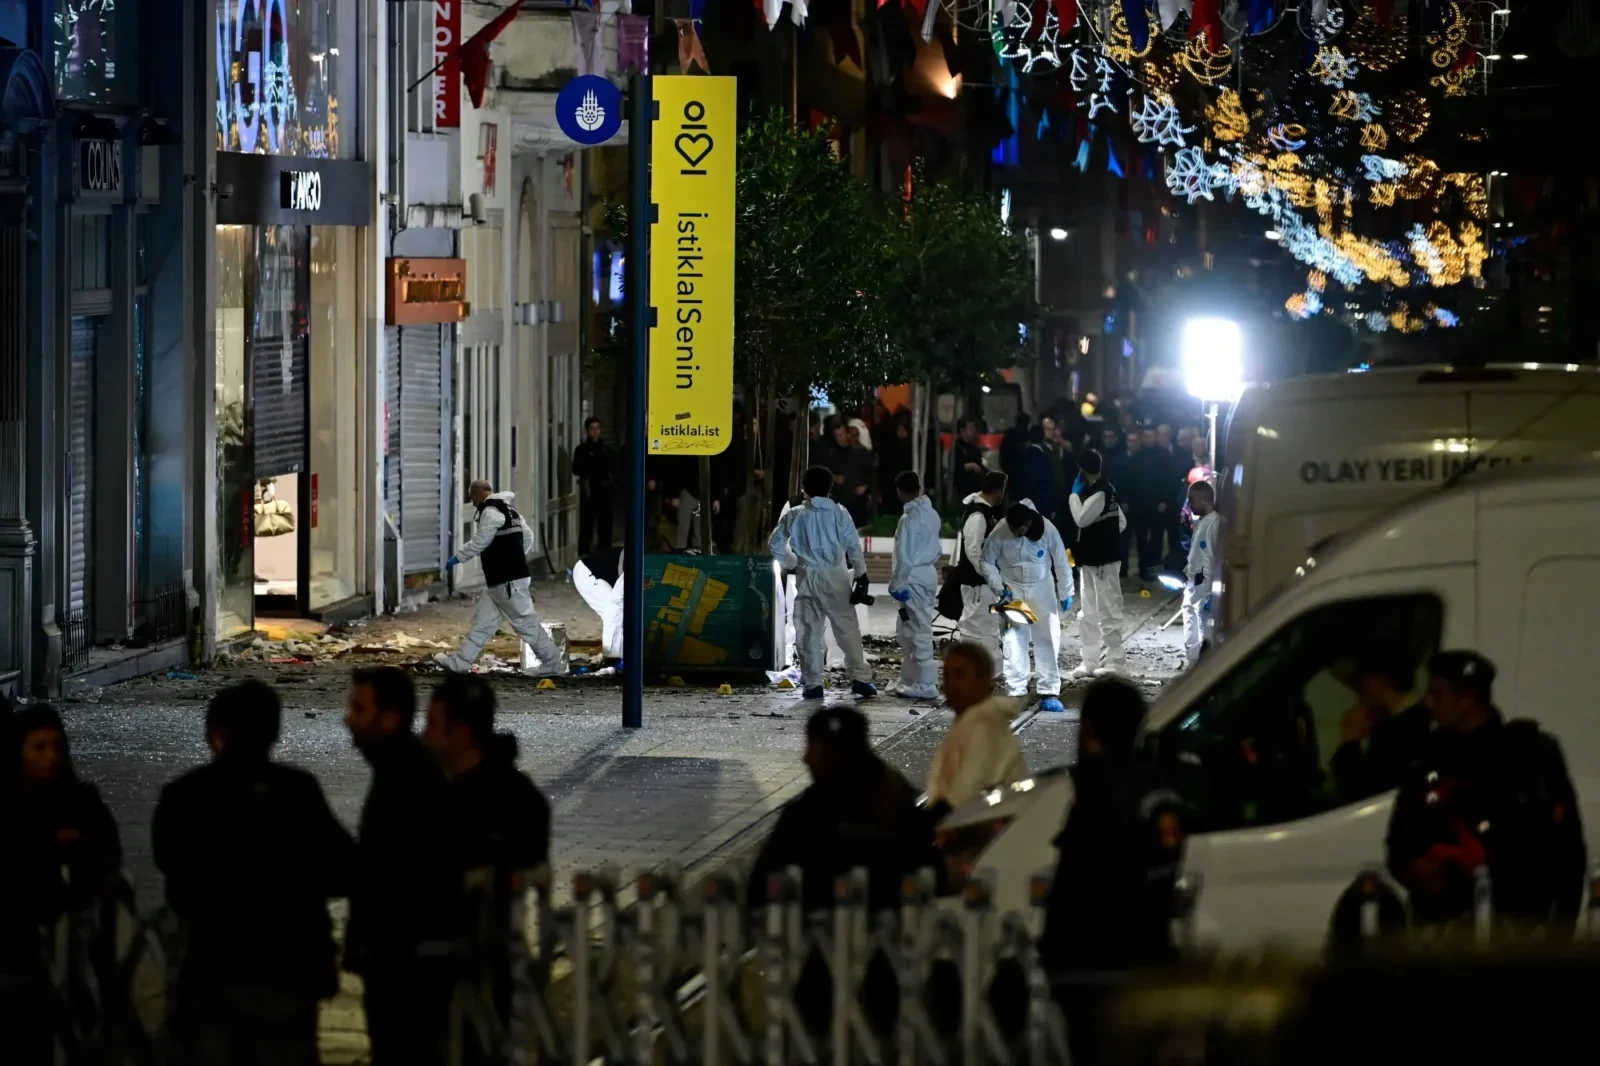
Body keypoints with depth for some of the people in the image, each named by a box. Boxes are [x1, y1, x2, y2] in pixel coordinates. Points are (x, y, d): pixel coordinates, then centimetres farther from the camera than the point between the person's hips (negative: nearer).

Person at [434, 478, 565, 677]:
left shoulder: (491, 511, -15)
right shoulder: (508, 510, 16)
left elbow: (480, 542, -16)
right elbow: (528, 536, 18)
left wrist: (457, 558, -5)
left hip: (508, 580, -10)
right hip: (503, 579, 10)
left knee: (526, 622, -5)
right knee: (482, 620, 12)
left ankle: (551, 663, 0)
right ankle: (460, 661, 15)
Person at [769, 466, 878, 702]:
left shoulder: (795, 516, 2)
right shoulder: (839, 513, -4)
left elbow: (775, 543, 5)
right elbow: (853, 545, -6)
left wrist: (790, 564, 17)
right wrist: (860, 573, 2)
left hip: (807, 578, 1)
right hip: (835, 576, -1)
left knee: (809, 631, 6)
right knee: (847, 629, 2)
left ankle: (812, 683, 5)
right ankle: (859, 677, -4)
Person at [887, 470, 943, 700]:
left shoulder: (909, 518, -20)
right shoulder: (931, 514, 8)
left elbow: (905, 556, -19)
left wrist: (896, 584, -12)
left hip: (914, 578, -9)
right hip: (928, 573, 9)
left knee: (918, 632, -4)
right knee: (906, 631, 19)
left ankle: (925, 685, 0)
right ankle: (910, 679, 25)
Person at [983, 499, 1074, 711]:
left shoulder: (1047, 530, -21)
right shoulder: (999, 533, -21)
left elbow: (1061, 561, -9)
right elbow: (987, 563, -7)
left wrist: (1066, 593, -2)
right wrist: (999, 588, -19)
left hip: (1042, 588, 0)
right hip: (1012, 590, 0)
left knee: (1048, 639, 1)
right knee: (1013, 641, -2)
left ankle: (1049, 692, 6)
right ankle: (1015, 692, 4)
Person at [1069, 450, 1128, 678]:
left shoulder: (1099, 493, -19)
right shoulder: (1105, 490, 12)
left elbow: (1081, 518, -24)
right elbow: (1122, 522, 18)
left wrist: (1075, 494, -13)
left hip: (1104, 560, -10)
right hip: (1092, 559, 10)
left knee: (1108, 611, -4)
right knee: (1089, 613, 14)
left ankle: (1113, 661, 1)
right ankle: (1091, 660, 19)